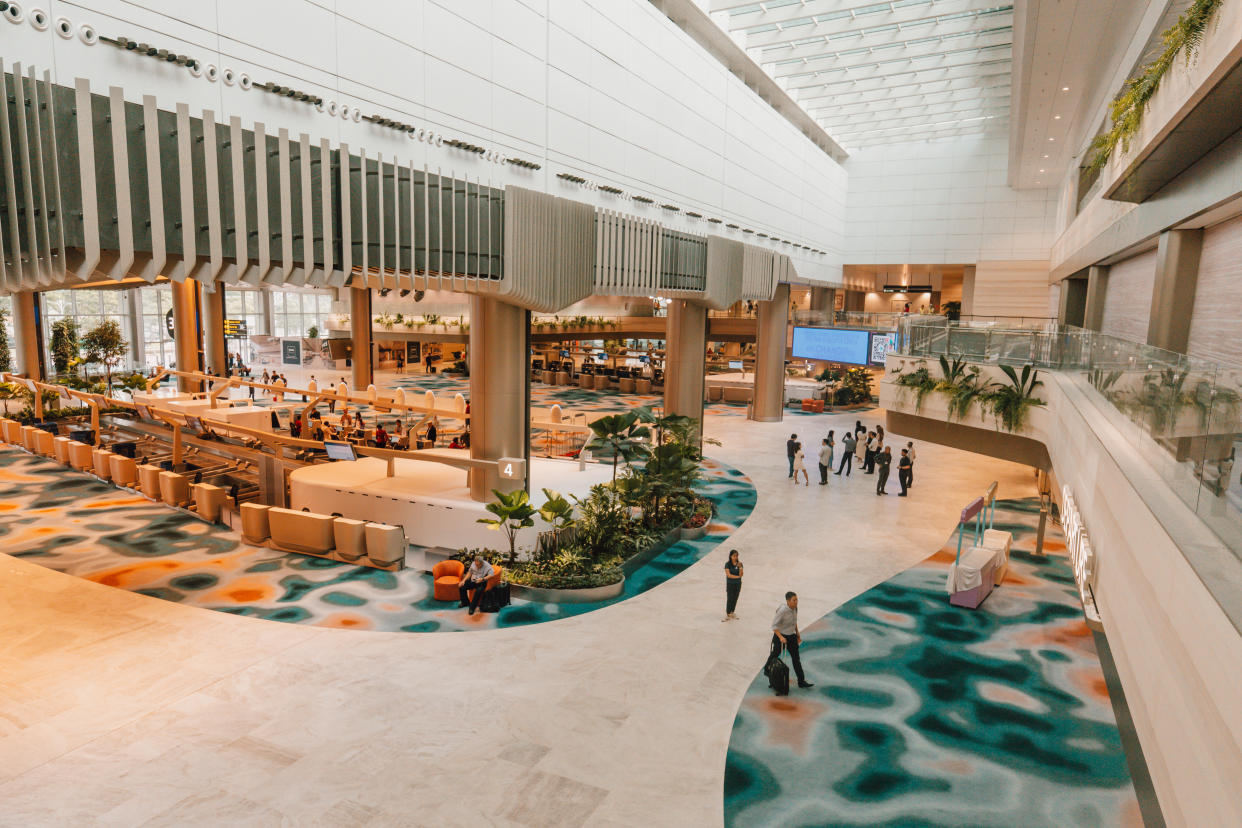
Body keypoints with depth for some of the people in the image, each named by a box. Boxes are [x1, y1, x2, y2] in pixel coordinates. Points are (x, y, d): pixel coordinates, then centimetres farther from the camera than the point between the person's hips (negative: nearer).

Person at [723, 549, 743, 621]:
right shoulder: (727, 564, -12)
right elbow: (728, 575, -17)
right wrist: (738, 576, -13)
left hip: (738, 584, 3)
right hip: (730, 584, -3)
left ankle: (732, 612, 25)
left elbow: (741, 574, -12)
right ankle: (728, 614, 7)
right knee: (729, 599, -1)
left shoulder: (739, 564, -4)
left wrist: (740, 567, -26)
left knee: (735, 599, 10)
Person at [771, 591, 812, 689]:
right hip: (780, 636, -6)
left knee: (796, 659, 5)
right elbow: (774, 625, -23)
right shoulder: (782, 611, -26)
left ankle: (801, 681, 11)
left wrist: (797, 633, 15)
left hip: (791, 636, 6)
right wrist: (781, 637, -32)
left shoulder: (795, 608, -5)